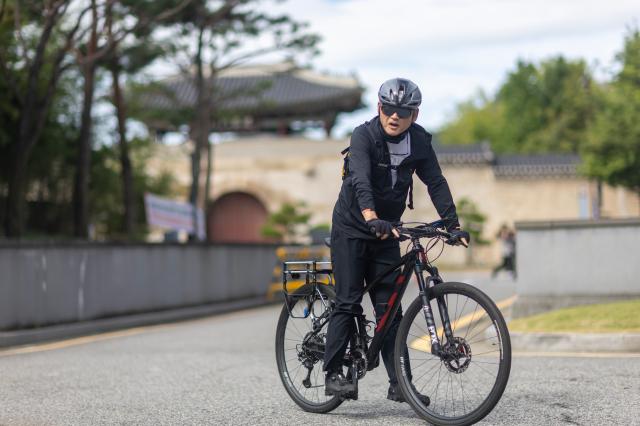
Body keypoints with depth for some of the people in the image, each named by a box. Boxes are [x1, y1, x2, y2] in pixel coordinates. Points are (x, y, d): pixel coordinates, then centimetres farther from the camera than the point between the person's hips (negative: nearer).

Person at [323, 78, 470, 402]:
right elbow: (360, 179, -34)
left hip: (386, 232, 4)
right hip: (352, 228, -4)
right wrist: (372, 218, -50)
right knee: (348, 302, -9)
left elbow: (436, 183, -4)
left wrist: (453, 224, -15)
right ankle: (333, 375, -1)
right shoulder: (364, 135, -18)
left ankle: (399, 384, 3)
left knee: (389, 308, 2)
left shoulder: (419, 141, -3)